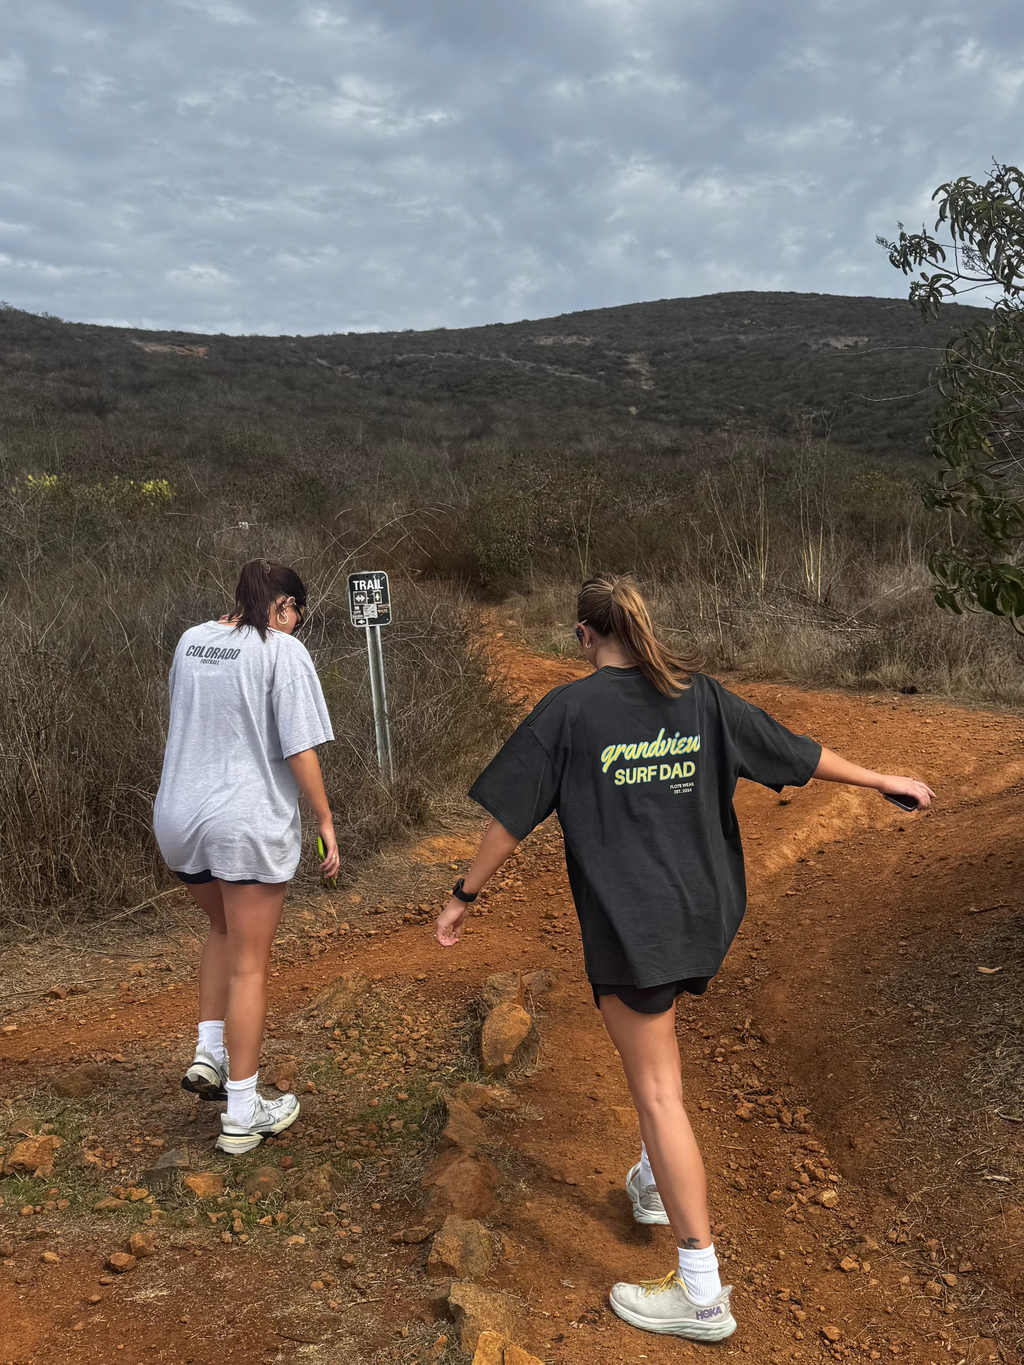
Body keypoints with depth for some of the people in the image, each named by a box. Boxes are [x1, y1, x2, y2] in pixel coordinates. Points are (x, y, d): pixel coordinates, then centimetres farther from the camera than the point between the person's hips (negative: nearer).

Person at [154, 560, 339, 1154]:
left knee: (224, 931, 30)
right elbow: (300, 751, -14)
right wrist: (326, 820, -5)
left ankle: (209, 1054, 22)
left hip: (179, 816, 6)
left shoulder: (191, 642, 6)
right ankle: (243, 1113, 15)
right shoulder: (283, 651, -12)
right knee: (250, 965, 6)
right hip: (250, 823, -6)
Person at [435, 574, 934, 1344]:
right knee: (654, 1051, 30)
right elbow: (797, 753, 9)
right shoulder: (700, 696, 2)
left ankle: (702, 1294, 9)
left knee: (658, 1093, 1)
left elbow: (513, 817, -9)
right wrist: (884, 781, 24)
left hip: (629, 927, -6)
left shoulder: (570, 709, -10)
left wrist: (465, 896, 3)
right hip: (703, 918, 6)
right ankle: (655, 1183, 44)